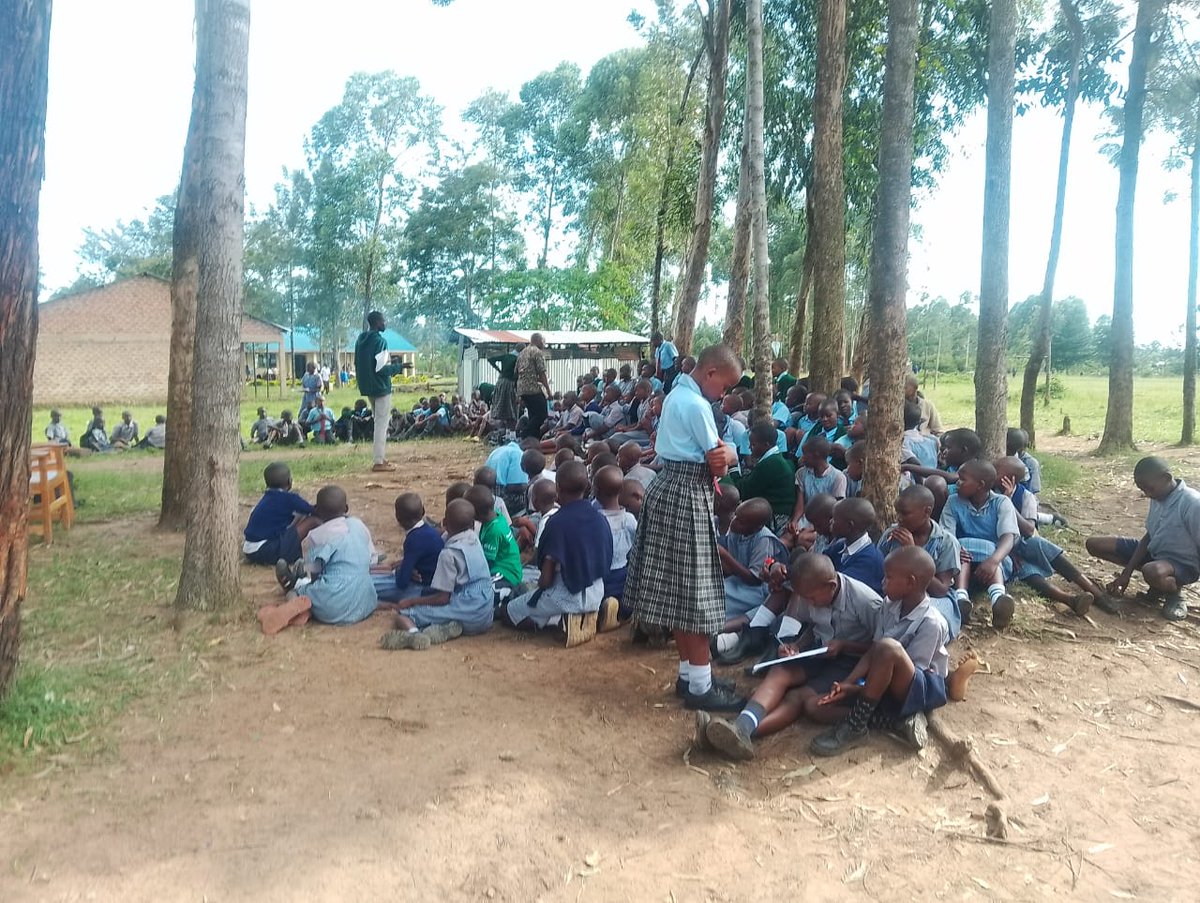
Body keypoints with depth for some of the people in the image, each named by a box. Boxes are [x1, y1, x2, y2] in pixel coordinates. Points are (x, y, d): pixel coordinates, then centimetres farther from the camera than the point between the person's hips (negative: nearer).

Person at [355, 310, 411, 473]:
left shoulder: (360, 340, 10)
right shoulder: (380, 341, -16)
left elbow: (357, 364, 16)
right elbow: (381, 369, -21)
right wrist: (399, 367, -8)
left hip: (367, 387, 9)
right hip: (381, 387, -9)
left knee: (379, 422, 17)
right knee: (382, 424, -4)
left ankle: (381, 457, 21)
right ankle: (379, 462, -4)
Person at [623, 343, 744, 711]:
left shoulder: (675, 396, 16)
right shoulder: (697, 405, -15)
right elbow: (719, 462, -14)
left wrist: (719, 455, -8)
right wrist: (730, 454, 6)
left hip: (667, 487, 10)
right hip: (689, 496, -10)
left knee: (676, 587, 14)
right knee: (694, 590, -3)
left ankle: (688, 672, 25)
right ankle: (700, 685, 6)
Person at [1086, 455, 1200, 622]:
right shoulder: (1158, 498, 0)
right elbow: (1149, 536, 6)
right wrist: (1126, 573, 0)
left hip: (1183, 563, -8)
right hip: (1153, 552, 9)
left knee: (1152, 572, -44)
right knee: (1094, 544, -2)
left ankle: (1174, 594, -5)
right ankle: (1159, 585, -1)